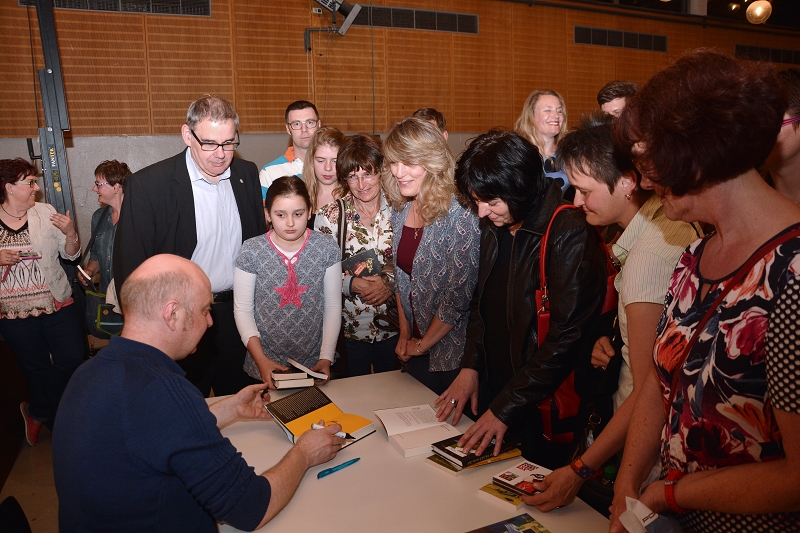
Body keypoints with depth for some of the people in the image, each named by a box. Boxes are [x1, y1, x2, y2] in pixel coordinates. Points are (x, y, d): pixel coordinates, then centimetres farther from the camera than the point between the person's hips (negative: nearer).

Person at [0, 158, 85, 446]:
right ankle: (43, 414, 39)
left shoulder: (46, 213, -2)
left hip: (56, 305, 1)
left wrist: (70, 233, -17)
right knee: (36, 369, 13)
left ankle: (37, 412, 25)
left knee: (72, 360, -1)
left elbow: (71, 254, 2)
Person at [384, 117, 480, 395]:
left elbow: (459, 294, -22)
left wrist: (423, 343, -11)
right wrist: (405, 333, 5)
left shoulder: (459, 212, -21)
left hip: (453, 350, -6)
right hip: (416, 349, 6)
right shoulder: (400, 210, 1)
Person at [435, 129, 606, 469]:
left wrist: (506, 408, -19)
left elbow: (568, 337, -22)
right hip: (491, 393, 7)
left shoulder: (570, 234, -20)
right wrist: (470, 366, 2)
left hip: (542, 409, -7)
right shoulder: (494, 226, 4)